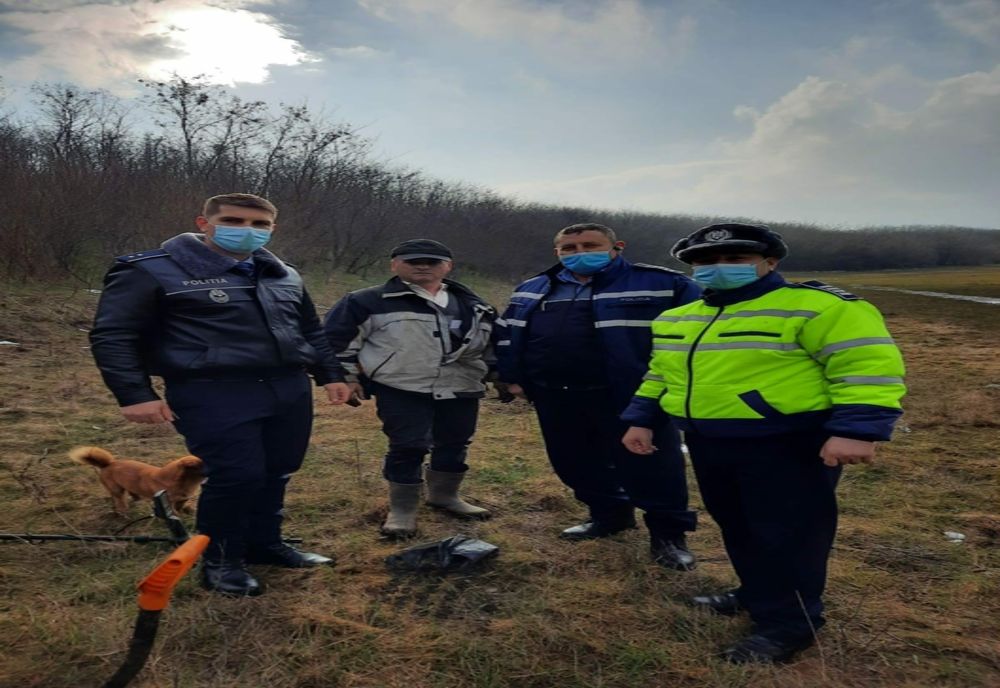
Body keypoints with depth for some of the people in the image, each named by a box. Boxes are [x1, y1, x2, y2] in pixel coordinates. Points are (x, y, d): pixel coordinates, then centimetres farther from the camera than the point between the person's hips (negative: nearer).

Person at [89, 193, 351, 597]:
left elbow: (311, 331, 26)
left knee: (276, 474, 12)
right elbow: (112, 335, -5)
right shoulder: (151, 271, -4)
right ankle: (220, 561, 14)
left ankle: (265, 544, 33)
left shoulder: (285, 276, 15)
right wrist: (135, 395, -12)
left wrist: (330, 375, 20)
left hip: (289, 391, 7)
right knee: (234, 477, -9)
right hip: (212, 396, -6)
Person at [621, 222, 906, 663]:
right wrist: (640, 419, 16)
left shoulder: (818, 308, -12)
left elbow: (869, 365, -17)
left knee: (785, 535, 1)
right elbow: (659, 374, 21)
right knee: (734, 525, 18)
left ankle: (788, 623, 15)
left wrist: (856, 430, -25)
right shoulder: (675, 319, 11)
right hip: (708, 443, 7)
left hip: (788, 445, -7)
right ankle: (758, 594, 37)